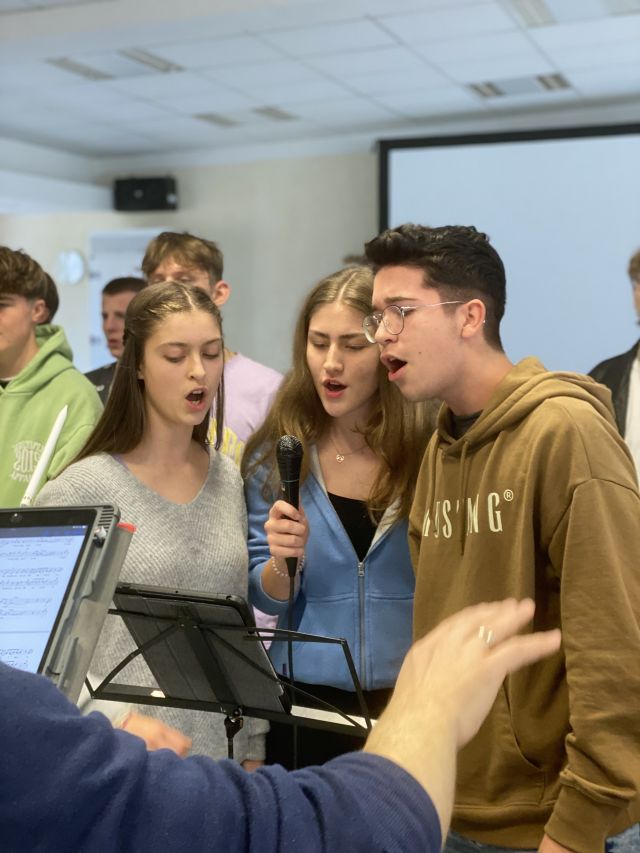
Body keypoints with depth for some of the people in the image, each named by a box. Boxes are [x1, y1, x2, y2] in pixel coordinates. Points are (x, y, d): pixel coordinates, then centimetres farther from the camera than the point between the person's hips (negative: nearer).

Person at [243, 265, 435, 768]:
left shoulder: (431, 449, -12)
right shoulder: (274, 453, -4)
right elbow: (264, 597, 0)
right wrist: (283, 561, -19)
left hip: (412, 698, -2)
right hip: (307, 700, 2)